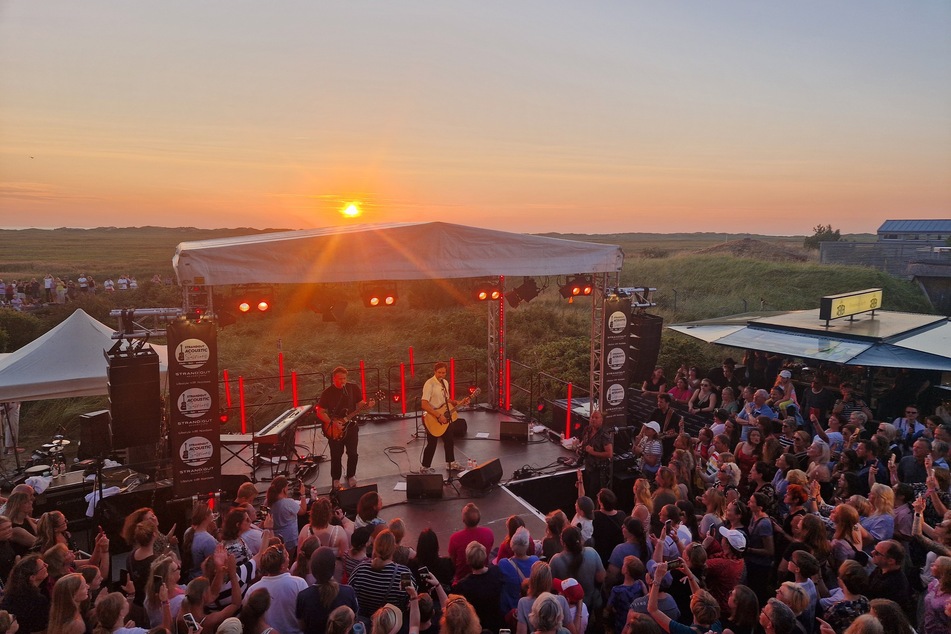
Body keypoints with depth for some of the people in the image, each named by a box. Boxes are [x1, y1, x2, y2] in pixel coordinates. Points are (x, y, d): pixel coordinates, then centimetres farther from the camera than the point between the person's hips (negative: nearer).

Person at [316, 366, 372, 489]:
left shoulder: (353, 388, -3)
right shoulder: (327, 393, -10)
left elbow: (359, 404, 4)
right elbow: (320, 412, -7)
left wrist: (367, 405, -18)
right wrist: (332, 423, -18)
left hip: (351, 426, 2)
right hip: (334, 430, -2)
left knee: (353, 454, 6)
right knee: (336, 455, 5)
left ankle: (351, 476, 29)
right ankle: (335, 479, 26)